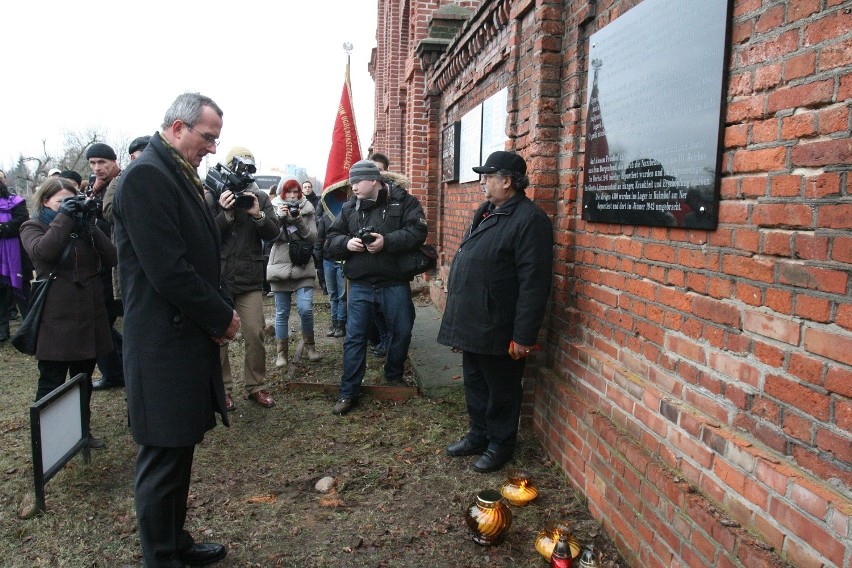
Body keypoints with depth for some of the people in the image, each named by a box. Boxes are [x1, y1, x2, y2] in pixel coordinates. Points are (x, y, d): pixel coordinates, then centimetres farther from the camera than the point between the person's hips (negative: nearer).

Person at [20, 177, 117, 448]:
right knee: (51, 383, 2)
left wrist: (89, 226, -7)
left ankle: (82, 430, 28)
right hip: (55, 319, -4)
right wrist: (63, 218, -16)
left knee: (84, 380, 14)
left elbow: (111, 258, 0)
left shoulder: (83, 226, 14)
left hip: (88, 315, 5)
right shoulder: (33, 227, 2)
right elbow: (42, 252, -22)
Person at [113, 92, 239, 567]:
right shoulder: (146, 176, -16)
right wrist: (223, 317, -11)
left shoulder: (181, 176, 15)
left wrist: (223, 308, 5)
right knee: (164, 458, 4)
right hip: (164, 344, -9)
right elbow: (167, 269, -22)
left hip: (189, 336, 9)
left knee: (178, 451, 18)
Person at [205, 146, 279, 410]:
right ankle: (222, 389, 19)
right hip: (218, 279, -1)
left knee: (255, 335, 3)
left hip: (251, 280, 2)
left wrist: (258, 215, -16)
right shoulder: (212, 196, 0)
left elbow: (273, 232, 2)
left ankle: (256, 386, 18)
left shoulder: (260, 197, 7)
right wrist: (225, 213, -19)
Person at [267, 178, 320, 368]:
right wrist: (280, 217, -20)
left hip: (303, 267, 0)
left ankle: (308, 343, 14)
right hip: (280, 267, 0)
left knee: (305, 308, -11)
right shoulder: (274, 209, 3)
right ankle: (281, 352, 19)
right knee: (282, 313, 6)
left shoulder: (307, 211, 4)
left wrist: (299, 220, -18)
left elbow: (312, 238, -5)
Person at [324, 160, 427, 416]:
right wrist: (346, 243, -14)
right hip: (360, 284, 2)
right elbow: (330, 240, 8)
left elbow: (417, 231, -15)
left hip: (395, 283, -2)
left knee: (402, 332, 12)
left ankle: (394, 376, 38)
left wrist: (387, 241, -25)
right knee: (354, 337, 3)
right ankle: (348, 392, 13)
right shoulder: (349, 208, 8)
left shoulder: (403, 201, -2)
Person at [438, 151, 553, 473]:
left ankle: (500, 444, 27)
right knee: (474, 383, 20)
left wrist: (524, 336, -22)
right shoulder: (484, 212, 13)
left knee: (501, 389, 9)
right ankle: (478, 435, 37)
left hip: (498, 329, -9)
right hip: (472, 323, 9)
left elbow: (534, 284, -21)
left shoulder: (530, 219, -17)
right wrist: (459, 318, 20)